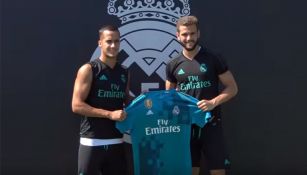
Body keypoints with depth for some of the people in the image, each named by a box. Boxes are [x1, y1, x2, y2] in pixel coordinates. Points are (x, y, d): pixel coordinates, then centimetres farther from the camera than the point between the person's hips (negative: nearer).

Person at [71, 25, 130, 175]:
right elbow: (77, 106, -14)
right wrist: (110, 114, -19)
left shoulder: (124, 72, 10)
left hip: (116, 141, 6)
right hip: (92, 141, -5)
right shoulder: (88, 70, -7)